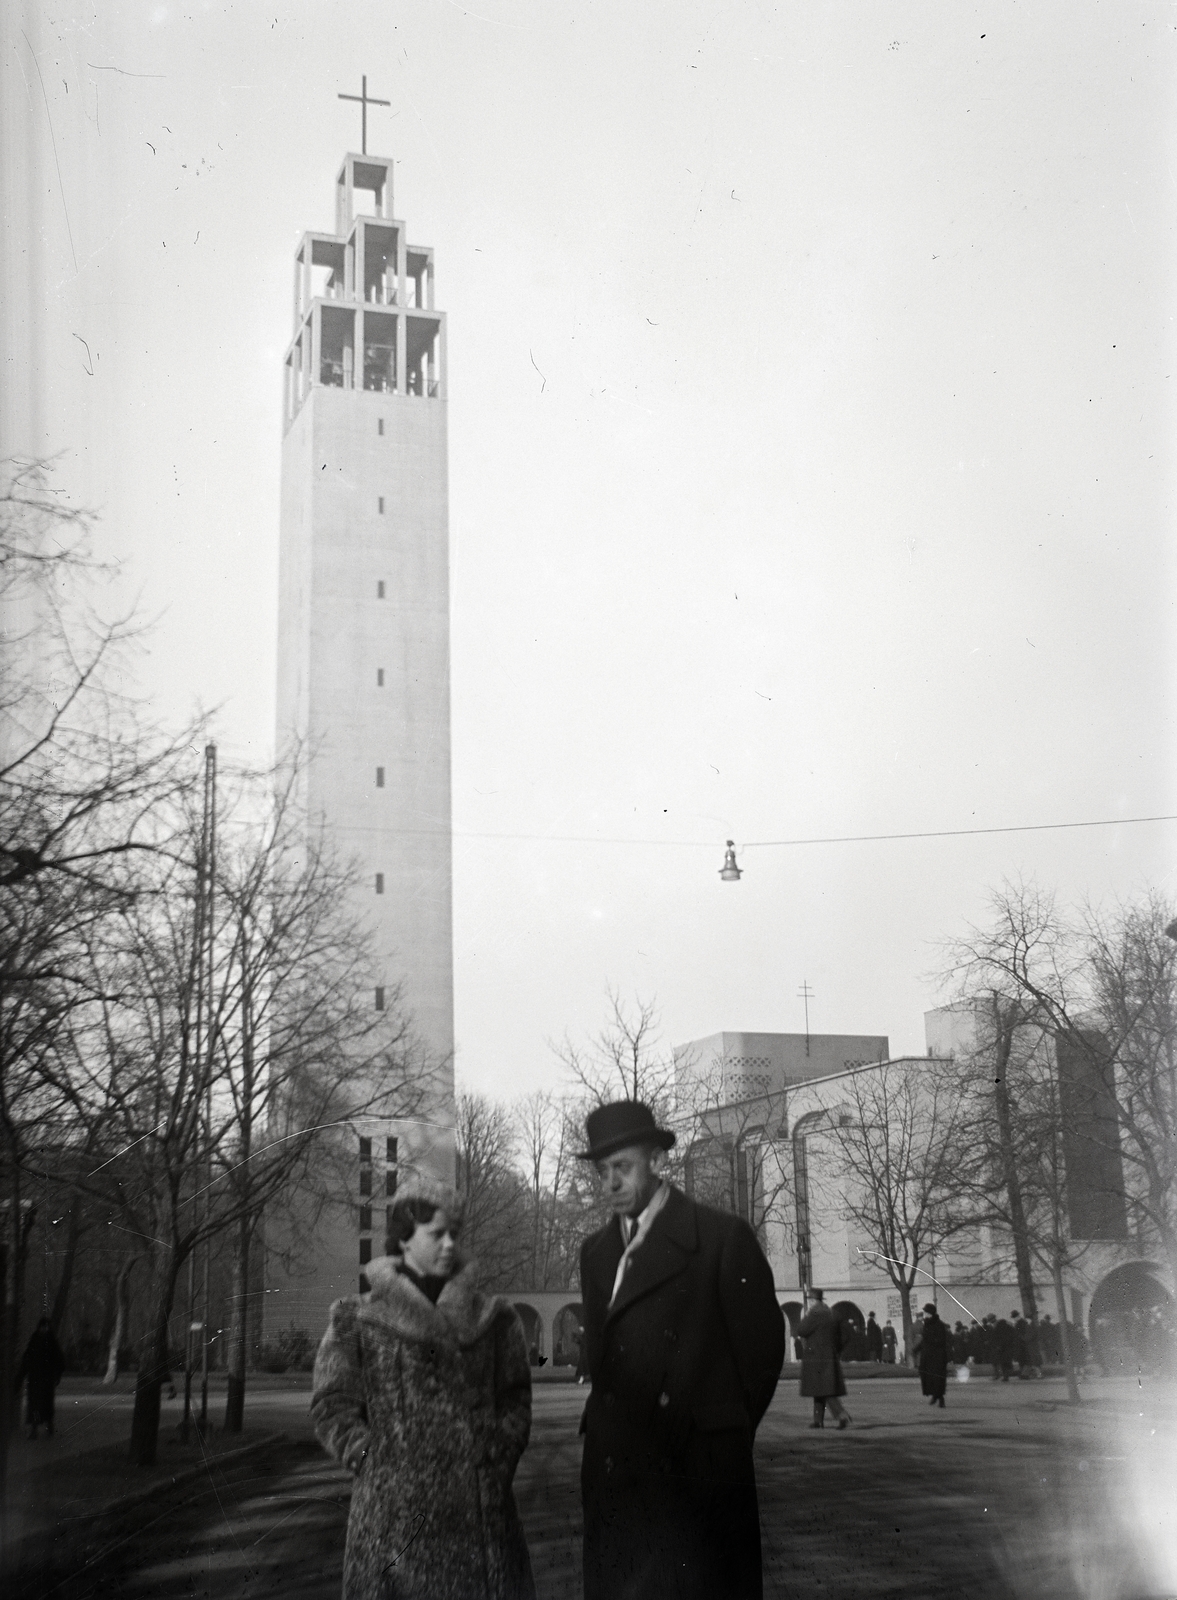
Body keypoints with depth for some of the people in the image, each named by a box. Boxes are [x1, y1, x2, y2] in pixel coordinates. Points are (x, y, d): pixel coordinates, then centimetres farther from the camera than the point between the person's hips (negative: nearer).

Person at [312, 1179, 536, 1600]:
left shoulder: (493, 1317, 11)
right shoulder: (356, 1320, 4)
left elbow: (515, 1400, 11)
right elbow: (333, 1407, 3)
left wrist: (497, 1461, -1)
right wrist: (374, 1464, -5)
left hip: (480, 1506, 2)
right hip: (392, 1507, -2)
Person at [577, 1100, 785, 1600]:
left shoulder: (724, 1237, -6)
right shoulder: (596, 1250, 12)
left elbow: (761, 1347, -2)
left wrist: (726, 1437, 5)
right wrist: (610, 1428, 10)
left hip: (700, 1472, -5)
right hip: (613, 1469, 5)